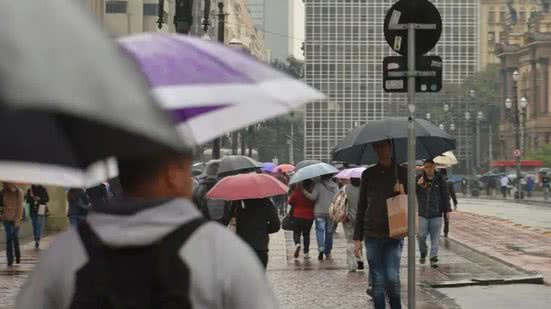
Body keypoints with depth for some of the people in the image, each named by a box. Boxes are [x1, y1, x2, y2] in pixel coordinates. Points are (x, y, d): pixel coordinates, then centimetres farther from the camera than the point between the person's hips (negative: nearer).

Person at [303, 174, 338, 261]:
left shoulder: (318, 185, -9)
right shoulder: (335, 186, 5)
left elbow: (313, 197, -16)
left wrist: (303, 191, -11)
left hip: (320, 212, -4)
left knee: (320, 230, -4)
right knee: (329, 232, 12)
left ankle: (321, 248, -25)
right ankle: (328, 252, 17)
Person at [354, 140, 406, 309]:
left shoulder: (402, 173, 3)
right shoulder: (368, 174, 8)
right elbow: (361, 207, 11)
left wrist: (403, 192, -14)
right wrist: (357, 238, 7)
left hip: (394, 234, -2)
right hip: (372, 235, 2)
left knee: (392, 278, -12)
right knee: (378, 281, 2)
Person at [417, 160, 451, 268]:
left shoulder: (440, 179, 1)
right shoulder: (419, 179, 3)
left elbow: (446, 195, 5)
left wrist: (447, 210, 0)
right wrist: (417, 185, -17)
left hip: (436, 213, -1)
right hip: (423, 213, 1)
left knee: (435, 237, -1)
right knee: (422, 236, -1)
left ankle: (433, 258, 4)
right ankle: (423, 253, 23)